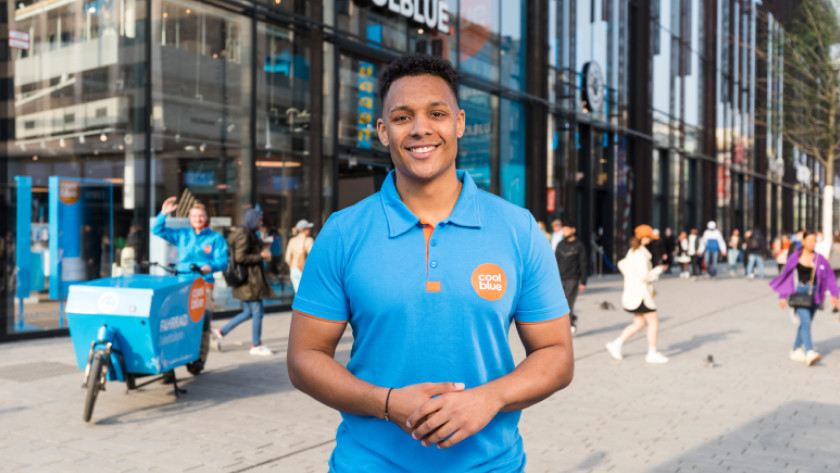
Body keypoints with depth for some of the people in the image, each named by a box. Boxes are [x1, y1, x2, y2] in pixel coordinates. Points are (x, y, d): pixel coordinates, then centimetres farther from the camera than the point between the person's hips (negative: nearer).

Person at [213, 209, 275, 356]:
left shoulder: (249, 234, 16)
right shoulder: (244, 235, -15)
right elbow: (240, 257, -23)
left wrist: (262, 254, 12)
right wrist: (260, 257, -17)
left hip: (248, 278, 10)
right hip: (250, 279, -10)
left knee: (248, 312, 15)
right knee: (257, 311, -1)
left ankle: (221, 332, 17)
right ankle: (256, 346, 10)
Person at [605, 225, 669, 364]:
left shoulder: (633, 252, 12)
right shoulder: (640, 255, -19)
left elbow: (622, 264, 24)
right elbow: (644, 276, -22)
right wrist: (658, 270, -8)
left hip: (633, 293, 10)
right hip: (640, 294, -10)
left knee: (639, 323, 15)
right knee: (653, 321, -1)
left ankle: (616, 344, 12)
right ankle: (652, 353, 5)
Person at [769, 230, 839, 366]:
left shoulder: (819, 259, 6)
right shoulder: (795, 257, -1)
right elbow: (786, 276, 6)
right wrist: (783, 297, 6)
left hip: (814, 295, 4)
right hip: (799, 292, -4)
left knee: (805, 323, 10)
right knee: (806, 322, -16)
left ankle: (796, 351, 24)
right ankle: (809, 353, -25)